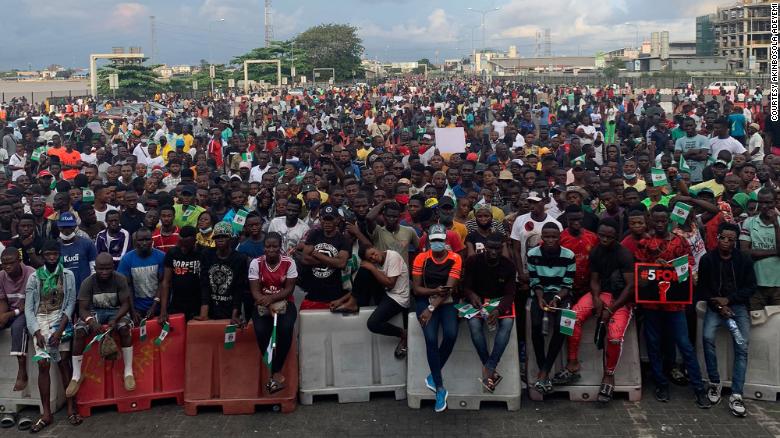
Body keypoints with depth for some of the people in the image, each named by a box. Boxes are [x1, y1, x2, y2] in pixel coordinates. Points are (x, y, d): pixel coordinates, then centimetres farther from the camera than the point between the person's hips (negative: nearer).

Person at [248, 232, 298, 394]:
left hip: (284, 303, 0)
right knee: (261, 330, -30)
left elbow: (289, 289, -8)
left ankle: (274, 372, -18)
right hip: (263, 305, 0)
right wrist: (268, 306, -28)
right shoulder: (256, 263, -5)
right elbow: (255, 291, -9)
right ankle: (276, 373, -11)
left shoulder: (289, 262, -6)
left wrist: (272, 298, -26)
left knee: (286, 328, -32)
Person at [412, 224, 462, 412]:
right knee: (431, 338, -23)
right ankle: (440, 389, -14)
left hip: (447, 301, 0)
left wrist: (432, 308, -21)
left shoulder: (455, 259, -5)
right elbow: (416, 288, -3)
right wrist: (435, 291, -21)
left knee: (451, 334, -27)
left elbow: (450, 288, -12)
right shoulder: (421, 258, -2)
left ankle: (433, 375, -1)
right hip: (425, 299, 0)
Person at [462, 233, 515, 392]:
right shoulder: (473, 261, -7)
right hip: (478, 300, 0)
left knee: (507, 323, -31)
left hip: (501, 301, 1)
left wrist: (498, 310, -29)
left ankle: (488, 370, -32)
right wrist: (471, 295, -30)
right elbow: (466, 286, -4)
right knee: (474, 324, -32)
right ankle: (491, 370, -26)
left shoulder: (508, 265, -6)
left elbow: (509, 294, -9)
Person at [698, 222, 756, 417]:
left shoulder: (744, 259, 1)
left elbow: (751, 287, 2)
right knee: (708, 337, -25)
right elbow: (702, 287, 4)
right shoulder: (707, 259, 1)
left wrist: (728, 299, -11)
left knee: (742, 346, -18)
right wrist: (718, 305, -10)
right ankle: (714, 382, -6)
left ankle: (736, 395, -15)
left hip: (738, 305, 0)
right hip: (715, 304, 0)